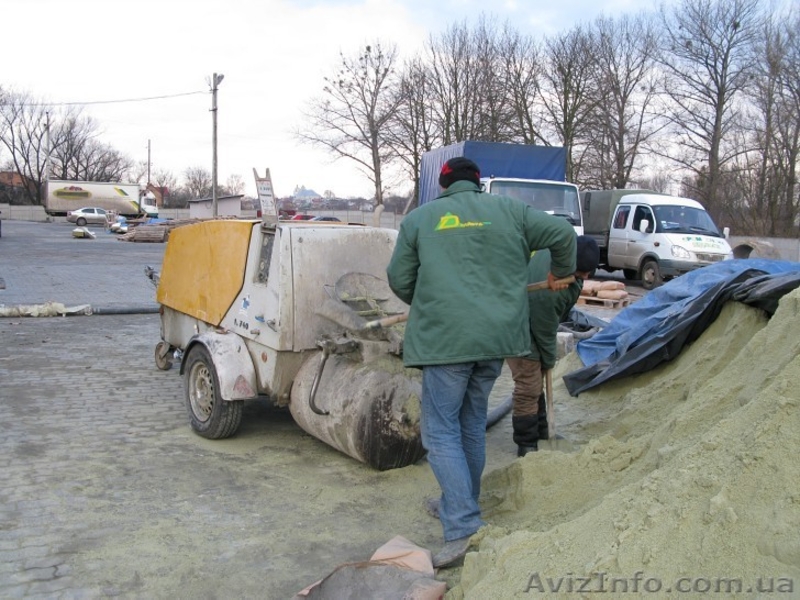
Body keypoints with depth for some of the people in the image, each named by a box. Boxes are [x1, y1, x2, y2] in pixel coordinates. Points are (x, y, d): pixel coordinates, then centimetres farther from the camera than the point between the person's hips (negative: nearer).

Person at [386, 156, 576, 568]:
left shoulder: (418, 218, 8)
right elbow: (562, 233, 14)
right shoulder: (509, 210, 13)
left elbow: (399, 279, 8)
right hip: (497, 335, 4)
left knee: (441, 431, 1)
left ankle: (463, 529, -9)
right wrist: (560, 272, 32)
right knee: (472, 424, 20)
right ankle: (462, 505, 33)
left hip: (444, 338, -4)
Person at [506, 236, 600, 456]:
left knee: (535, 382, 19)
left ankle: (541, 432, 33)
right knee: (528, 387, -7)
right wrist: (549, 360, -10)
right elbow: (545, 331, -26)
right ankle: (526, 444, 5)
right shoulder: (546, 290, -42)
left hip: (535, 322, 10)